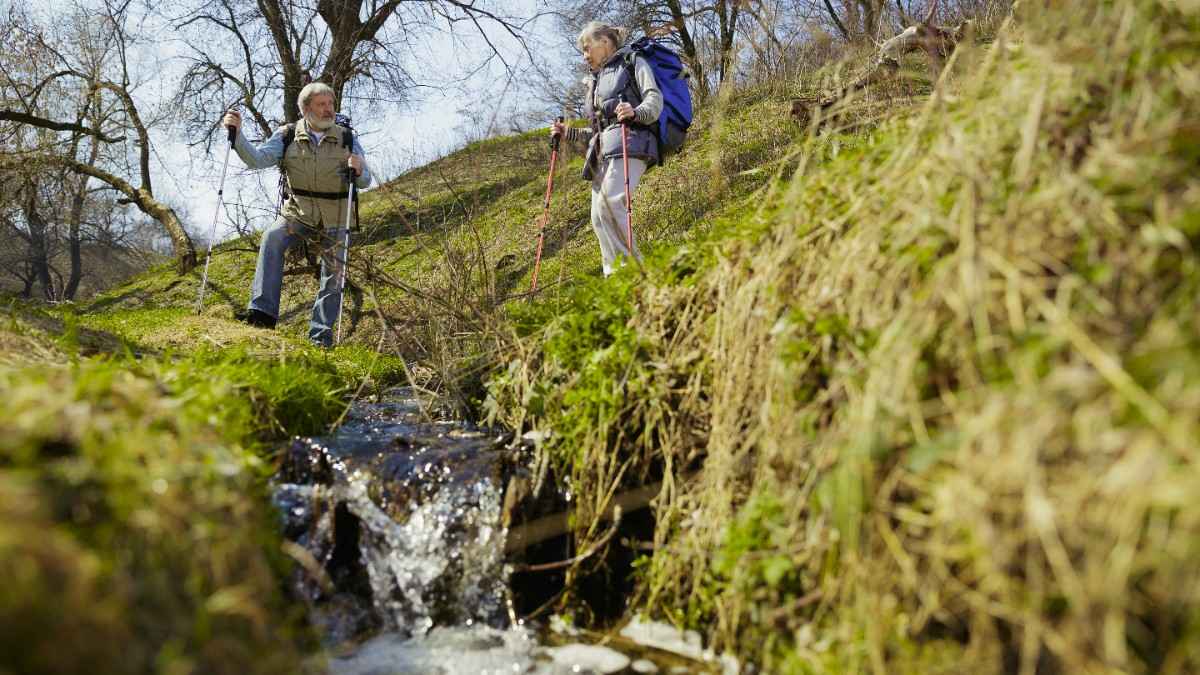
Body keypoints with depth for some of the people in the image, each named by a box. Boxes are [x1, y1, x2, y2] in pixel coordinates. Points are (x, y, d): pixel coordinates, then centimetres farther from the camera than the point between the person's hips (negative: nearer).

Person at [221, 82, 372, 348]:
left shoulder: (346, 139, -1)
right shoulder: (287, 136, -2)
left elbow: (365, 182, -3)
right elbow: (257, 159, -14)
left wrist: (359, 170, -27)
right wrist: (237, 134, -29)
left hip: (335, 219, 1)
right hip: (298, 213, -1)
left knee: (334, 275, -2)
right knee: (272, 237, -28)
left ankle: (321, 334, 13)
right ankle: (263, 311, -31)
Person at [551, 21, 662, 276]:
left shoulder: (632, 62, 14)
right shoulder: (597, 81, 33)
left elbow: (655, 99, -2)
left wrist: (635, 112, -22)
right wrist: (569, 133, 21)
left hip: (629, 142, -7)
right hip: (602, 150, 7)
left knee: (609, 203, -27)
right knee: (599, 218, -7)